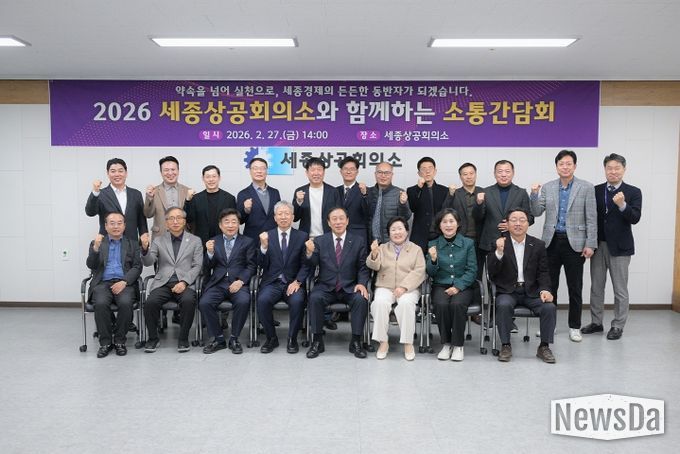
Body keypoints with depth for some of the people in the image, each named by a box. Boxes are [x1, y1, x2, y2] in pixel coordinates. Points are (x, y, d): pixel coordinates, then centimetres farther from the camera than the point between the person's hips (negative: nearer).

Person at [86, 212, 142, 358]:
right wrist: (96, 248, -15)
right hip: (102, 283, 1)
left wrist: (124, 282, -13)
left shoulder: (132, 244, 16)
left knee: (125, 303, -31)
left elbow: (137, 267, 5)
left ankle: (119, 340, -11)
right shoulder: (96, 243, 17)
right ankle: (105, 342, -13)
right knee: (100, 303, -31)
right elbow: (91, 265, 3)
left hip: (124, 283, 0)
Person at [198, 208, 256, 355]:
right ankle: (218, 339, -6)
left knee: (243, 302, -32)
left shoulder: (248, 242, 12)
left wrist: (240, 281, -13)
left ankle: (234, 339, -10)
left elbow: (251, 266, 4)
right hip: (217, 283, 2)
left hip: (238, 283, -2)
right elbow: (209, 267, 11)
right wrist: (210, 253, -9)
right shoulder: (213, 242, 17)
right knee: (204, 303, -26)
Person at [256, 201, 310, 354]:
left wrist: (297, 282, -13)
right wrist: (264, 246, -14)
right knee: (262, 300, -28)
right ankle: (271, 338, -6)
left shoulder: (302, 236, 7)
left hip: (293, 283, -1)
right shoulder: (267, 236, 9)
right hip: (272, 283, 1)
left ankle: (292, 339, -9)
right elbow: (262, 265, 3)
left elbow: (305, 264, 3)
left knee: (297, 301, -31)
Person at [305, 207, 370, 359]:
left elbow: (363, 267, 5)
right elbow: (312, 266, -3)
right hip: (326, 287, 0)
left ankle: (356, 341, -13)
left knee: (361, 299, -29)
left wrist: (362, 284, -14)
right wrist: (309, 252, -25)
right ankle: (317, 341, -15)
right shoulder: (319, 241, 5)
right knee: (314, 298, -30)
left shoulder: (358, 241, 6)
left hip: (350, 288, 0)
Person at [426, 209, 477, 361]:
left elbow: (472, 270, 0)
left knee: (457, 304, -32)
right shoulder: (433, 244, 7)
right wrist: (433, 260, -16)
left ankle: (458, 345, -14)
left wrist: (457, 286, -14)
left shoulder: (468, 243, 5)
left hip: (462, 286, -1)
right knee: (441, 304, -31)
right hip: (440, 286, 1)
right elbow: (431, 274, 6)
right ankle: (446, 343, -10)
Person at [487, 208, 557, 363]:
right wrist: (499, 252, -25)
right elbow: (492, 273, -9)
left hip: (531, 291, 2)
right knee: (504, 305, -33)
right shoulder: (497, 243, 0)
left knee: (549, 307, -23)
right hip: (507, 291, -2)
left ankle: (544, 346, -5)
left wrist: (545, 289, -11)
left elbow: (543, 273, 8)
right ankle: (505, 345, -15)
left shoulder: (538, 245, 7)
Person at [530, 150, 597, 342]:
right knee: (549, 285, 9)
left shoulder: (586, 188, -1)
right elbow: (537, 212, 3)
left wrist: (590, 244, -9)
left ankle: (574, 326, 18)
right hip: (551, 241, 2)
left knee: (575, 287, 6)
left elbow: (591, 218, -3)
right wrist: (534, 195, -14)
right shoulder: (547, 187, 6)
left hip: (574, 243, -2)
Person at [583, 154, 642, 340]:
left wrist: (622, 205, -31)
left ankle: (618, 326, 16)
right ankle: (596, 322, 23)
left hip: (619, 247, -3)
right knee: (596, 287, 11)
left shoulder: (633, 192, -3)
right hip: (598, 245, 3)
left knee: (620, 290, 5)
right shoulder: (595, 190, 4)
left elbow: (635, 218, -14)